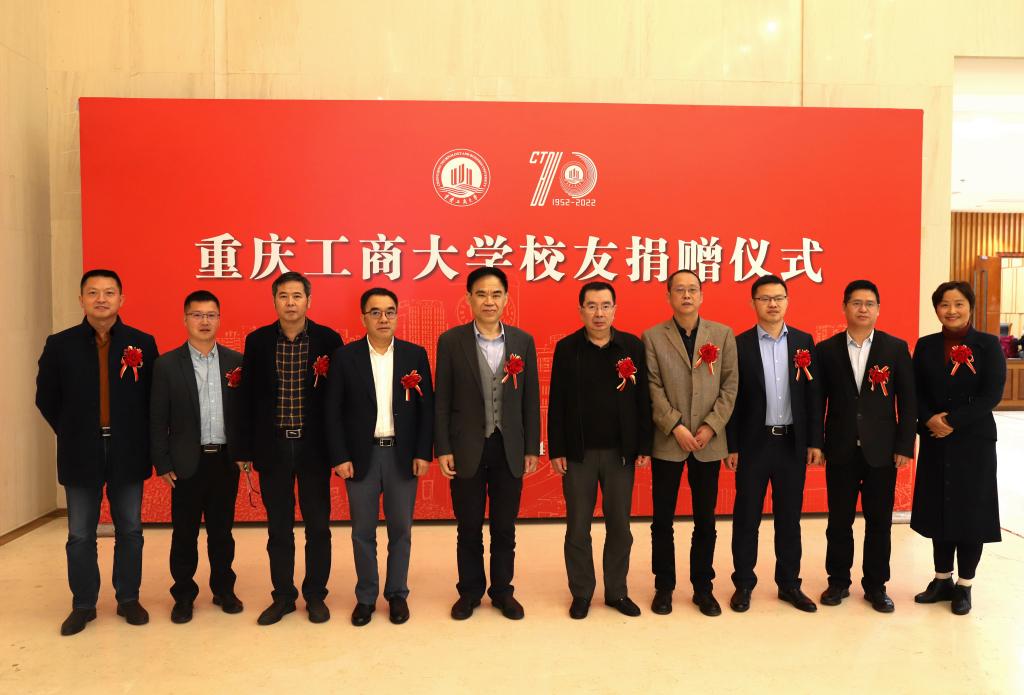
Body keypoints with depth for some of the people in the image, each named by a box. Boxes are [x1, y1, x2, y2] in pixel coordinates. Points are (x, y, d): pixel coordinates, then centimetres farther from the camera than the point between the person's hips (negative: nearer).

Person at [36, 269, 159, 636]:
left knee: (129, 531, 10)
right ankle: (83, 605, 23)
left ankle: (128, 599, 24)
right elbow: (46, 398, 7)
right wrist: (72, 434, 5)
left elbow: (155, 397, 3)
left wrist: (140, 437, 0)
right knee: (80, 535, 9)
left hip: (128, 454, 0)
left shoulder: (142, 343, 0)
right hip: (81, 455, 0)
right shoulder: (60, 344, 1)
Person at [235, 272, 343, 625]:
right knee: (278, 527, 12)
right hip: (272, 446, 1)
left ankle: (316, 595, 24)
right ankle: (283, 595, 26)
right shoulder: (257, 341, 1)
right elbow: (248, 399, 3)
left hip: (314, 446, -1)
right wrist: (244, 450, 1)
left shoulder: (328, 339, -4)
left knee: (318, 525, 8)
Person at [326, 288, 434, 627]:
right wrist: (340, 457, -7)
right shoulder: (344, 356, -1)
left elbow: (426, 407, 1)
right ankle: (366, 596, 24)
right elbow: (334, 411, -1)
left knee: (400, 529, 9)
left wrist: (423, 453, -4)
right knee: (363, 532, 9)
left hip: (403, 454, 1)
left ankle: (397, 593, 25)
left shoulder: (415, 354, 2)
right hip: (361, 455, 0)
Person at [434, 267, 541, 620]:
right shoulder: (451, 341, -3)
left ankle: (503, 590, 29)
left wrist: (532, 448, 3)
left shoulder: (523, 341, 2)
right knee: (469, 528, 11)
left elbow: (531, 399, 4)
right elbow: (442, 400, -2)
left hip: (509, 449, 1)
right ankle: (470, 590, 29)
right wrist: (442, 449, -6)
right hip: (467, 449, -1)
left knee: (504, 528, 12)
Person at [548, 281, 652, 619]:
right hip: (579, 452, -1)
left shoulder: (633, 346, -1)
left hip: (620, 452, 1)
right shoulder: (566, 348, -2)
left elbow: (643, 399, 1)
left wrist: (644, 446, -2)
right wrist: (556, 450, -5)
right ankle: (581, 593, 24)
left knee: (619, 525, 11)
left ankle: (617, 591, 27)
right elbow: (557, 403, -2)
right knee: (577, 527, 8)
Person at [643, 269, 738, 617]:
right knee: (663, 520, 7)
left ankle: (703, 587, 24)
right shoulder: (652, 337, 0)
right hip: (667, 442, -1)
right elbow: (653, 388, -5)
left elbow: (730, 385, 1)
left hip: (709, 442, 2)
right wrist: (676, 427, -13)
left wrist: (711, 426, -9)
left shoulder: (723, 334, 4)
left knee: (705, 521, 10)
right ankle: (664, 586, 22)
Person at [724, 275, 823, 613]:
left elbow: (813, 394, 5)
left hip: (792, 443, 3)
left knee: (789, 517, 12)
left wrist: (814, 441, 2)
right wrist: (731, 447, -7)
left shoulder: (804, 341, 5)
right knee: (746, 518, 6)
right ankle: (743, 583, 19)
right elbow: (732, 399, -4)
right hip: (754, 443, -2)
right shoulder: (739, 344, -4)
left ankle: (789, 583, 25)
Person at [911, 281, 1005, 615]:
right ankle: (942, 580, 24)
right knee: (939, 510, 10)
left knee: (970, 512, 4)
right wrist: (929, 420, -13)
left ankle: (964, 586, 19)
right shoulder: (925, 346, 6)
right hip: (935, 442, 3)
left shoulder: (988, 344, -3)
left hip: (974, 441, -3)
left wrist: (953, 421, -17)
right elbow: (915, 391, 4)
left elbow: (992, 394, -10)